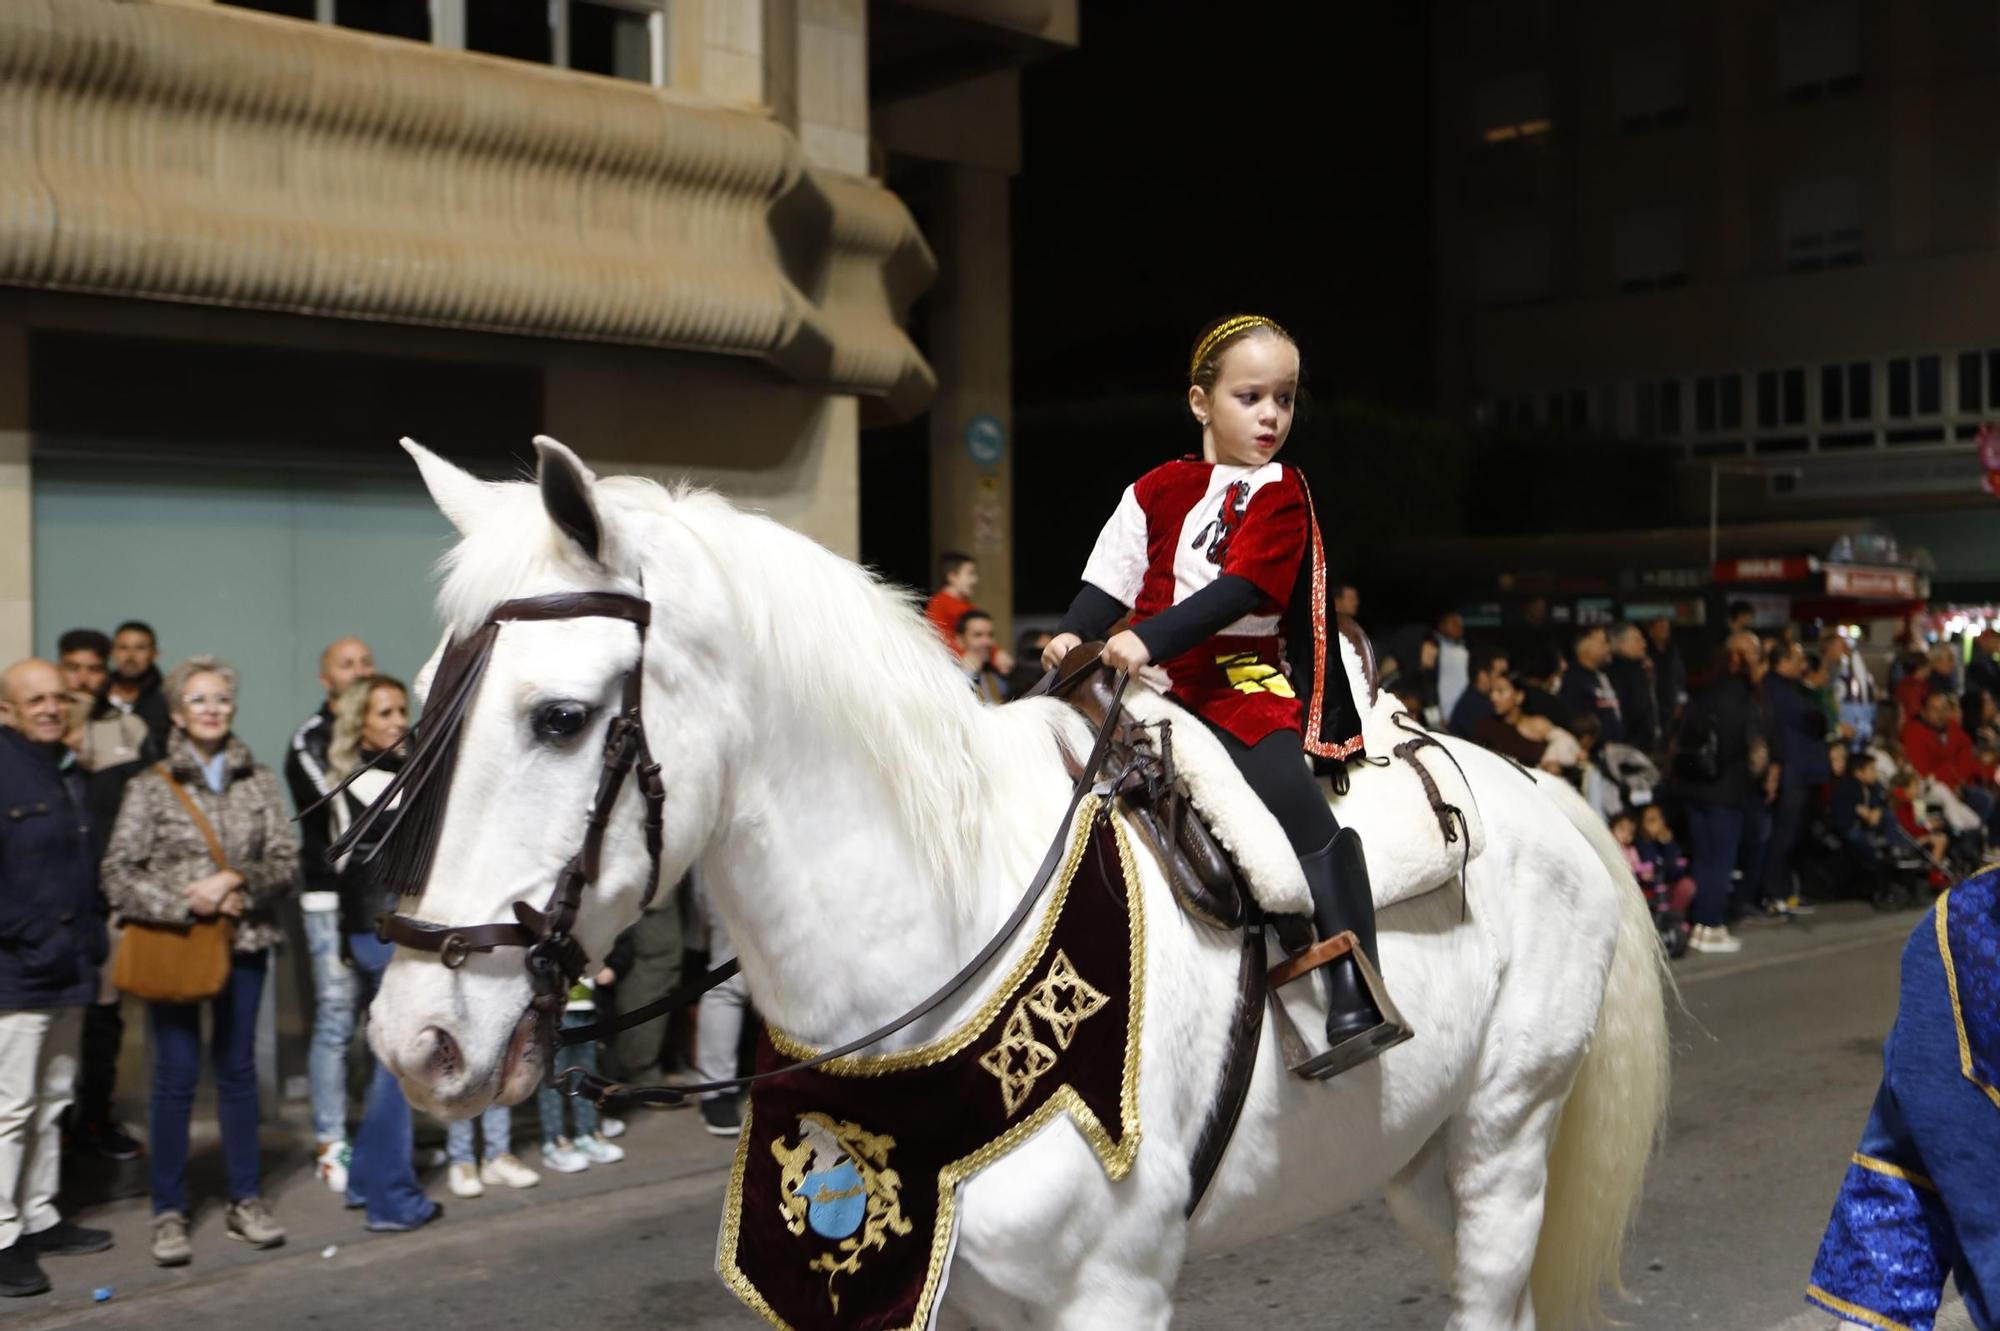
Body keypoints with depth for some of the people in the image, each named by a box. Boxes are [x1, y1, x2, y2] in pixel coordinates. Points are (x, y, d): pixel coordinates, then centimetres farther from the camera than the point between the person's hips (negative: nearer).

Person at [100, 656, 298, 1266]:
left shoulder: (257, 780, 5)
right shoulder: (151, 786, -2)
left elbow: (287, 861, 2)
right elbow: (119, 874, -6)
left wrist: (236, 881, -14)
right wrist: (184, 902, -16)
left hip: (243, 943, 2)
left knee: (238, 1070, 10)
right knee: (175, 1076, 1)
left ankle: (245, 1199, 20)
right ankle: (169, 1211, 11)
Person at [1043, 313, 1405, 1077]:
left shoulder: (1280, 493, 1)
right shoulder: (1158, 490, 12)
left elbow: (1240, 590, -13)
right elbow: (1110, 581, 9)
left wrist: (1150, 640, -25)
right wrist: (1075, 634, -13)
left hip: (1244, 679, -4)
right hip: (1155, 682, 5)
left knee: (1295, 800, -25)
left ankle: (1356, 993, -24)